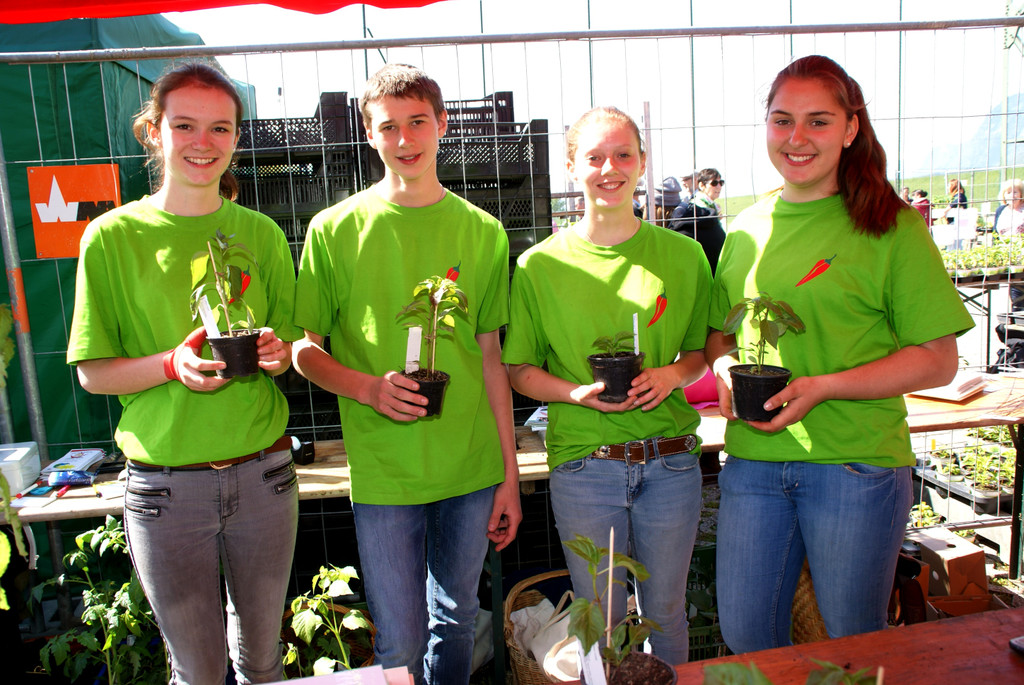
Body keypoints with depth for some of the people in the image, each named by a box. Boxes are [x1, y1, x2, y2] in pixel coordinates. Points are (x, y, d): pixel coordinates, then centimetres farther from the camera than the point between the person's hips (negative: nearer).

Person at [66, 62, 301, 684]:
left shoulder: (261, 233, 3)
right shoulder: (114, 237, -4)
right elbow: (93, 372, -2)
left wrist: (277, 352, -14)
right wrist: (171, 365, -20)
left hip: (263, 473, 2)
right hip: (166, 485, -2)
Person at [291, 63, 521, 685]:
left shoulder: (483, 231, 3)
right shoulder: (335, 230, -3)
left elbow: (490, 355, 6)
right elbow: (304, 350, 2)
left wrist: (510, 472, 5)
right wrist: (369, 387, -18)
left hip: (473, 470, 2)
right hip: (384, 474, -2)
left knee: (456, 621, 19)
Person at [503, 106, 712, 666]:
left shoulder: (683, 255, 2)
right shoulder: (540, 264, -3)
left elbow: (701, 350, 12)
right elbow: (519, 369, 2)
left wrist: (673, 374, -10)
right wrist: (578, 392, -16)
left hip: (670, 462, 2)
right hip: (583, 465, -1)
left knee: (666, 613, 18)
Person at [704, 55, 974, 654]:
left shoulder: (892, 226, -4)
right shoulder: (746, 229, 8)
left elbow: (938, 360, -6)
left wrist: (822, 387, -17)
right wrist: (725, 368, -5)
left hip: (857, 464, -3)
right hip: (753, 460, 4)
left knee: (855, 641, 14)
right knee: (744, 633, 13)